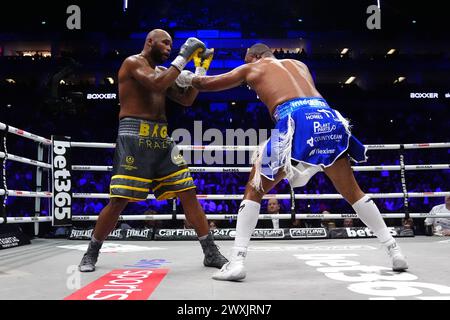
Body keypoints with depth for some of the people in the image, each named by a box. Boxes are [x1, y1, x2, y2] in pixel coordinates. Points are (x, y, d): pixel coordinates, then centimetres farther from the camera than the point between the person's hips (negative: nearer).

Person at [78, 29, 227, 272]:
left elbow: (187, 100, 19)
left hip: (161, 139, 7)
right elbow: (156, 85, -19)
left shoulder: (161, 72, 22)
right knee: (119, 200, -8)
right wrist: (183, 56, -12)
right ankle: (91, 253, 13)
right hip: (134, 138, -7)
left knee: (188, 193, 0)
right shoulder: (133, 62, -1)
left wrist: (201, 68, 13)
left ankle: (211, 252, 5)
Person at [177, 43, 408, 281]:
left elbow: (206, 84, 33)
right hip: (328, 118, 4)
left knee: (254, 191, 9)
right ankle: (394, 250, 21)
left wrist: (188, 79, 53)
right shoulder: (299, 64, 35)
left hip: (296, 122, -4)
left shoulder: (251, 69, 25)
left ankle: (236, 262, 1)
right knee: (353, 192, 20)